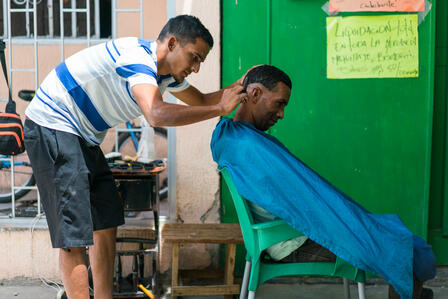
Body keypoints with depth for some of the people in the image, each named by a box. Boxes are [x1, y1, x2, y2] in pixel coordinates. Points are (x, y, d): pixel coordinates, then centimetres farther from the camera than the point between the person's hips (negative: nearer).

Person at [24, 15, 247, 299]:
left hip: (83, 137, 10)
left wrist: (238, 87, 2)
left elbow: (201, 100, 19)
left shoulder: (166, 71, 6)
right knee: (73, 234, -11)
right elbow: (157, 114, -39)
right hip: (52, 127, -10)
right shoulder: (137, 56, -25)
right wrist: (220, 108, -31)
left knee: (106, 222, 10)